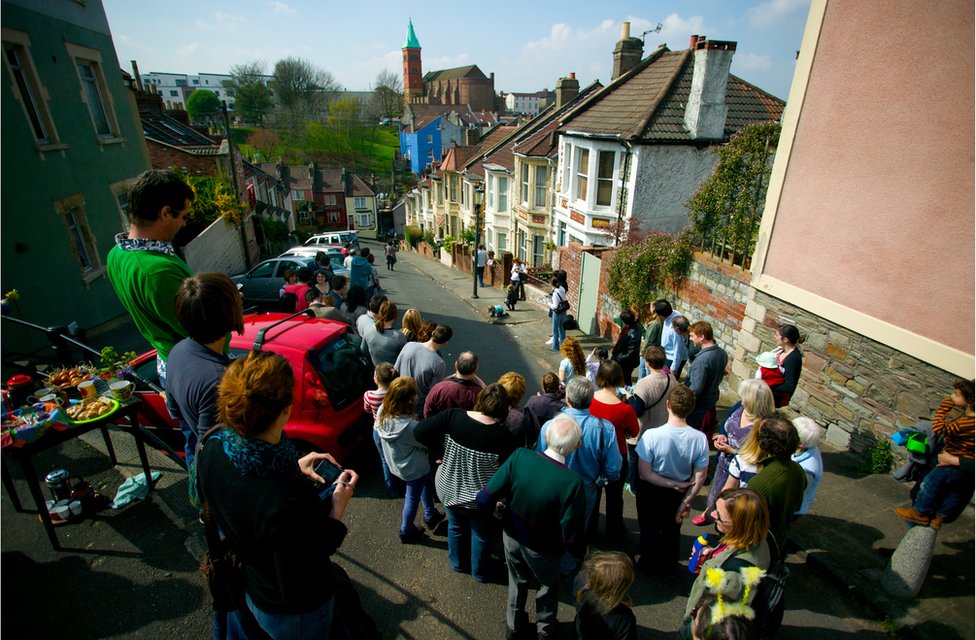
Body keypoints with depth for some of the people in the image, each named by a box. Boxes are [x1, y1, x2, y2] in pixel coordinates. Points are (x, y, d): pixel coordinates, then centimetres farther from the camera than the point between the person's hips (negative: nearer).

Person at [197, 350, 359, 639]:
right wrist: (337, 512, -25)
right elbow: (299, 591, -29)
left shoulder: (213, 448, -22)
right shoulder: (289, 503, -45)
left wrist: (293, 468, -4)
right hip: (293, 614, -5)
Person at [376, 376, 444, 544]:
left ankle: (430, 516, 51)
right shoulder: (409, 426, -40)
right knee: (413, 498, 21)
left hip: (396, 463, 7)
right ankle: (406, 532, 45)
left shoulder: (382, 411, -19)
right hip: (413, 468, -7)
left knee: (425, 484, 31)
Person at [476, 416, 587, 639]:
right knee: (548, 586, 31)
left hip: (511, 537, 3)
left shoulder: (519, 456, -28)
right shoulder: (572, 483, -35)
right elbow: (572, 539, -27)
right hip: (542, 550, -2)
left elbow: (484, 499, -24)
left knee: (517, 581, 32)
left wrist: (499, 511, -2)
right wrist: (581, 551, -4)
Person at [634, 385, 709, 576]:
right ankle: (668, 566, 51)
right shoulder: (700, 439, -25)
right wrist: (686, 502, -4)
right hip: (678, 494, 3)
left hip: (651, 491, -3)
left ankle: (648, 563, 47)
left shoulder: (651, 435, -33)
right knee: (672, 530, 29)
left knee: (649, 528, 25)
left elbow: (644, 474, -27)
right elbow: (700, 477, -15)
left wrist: (672, 485, -16)